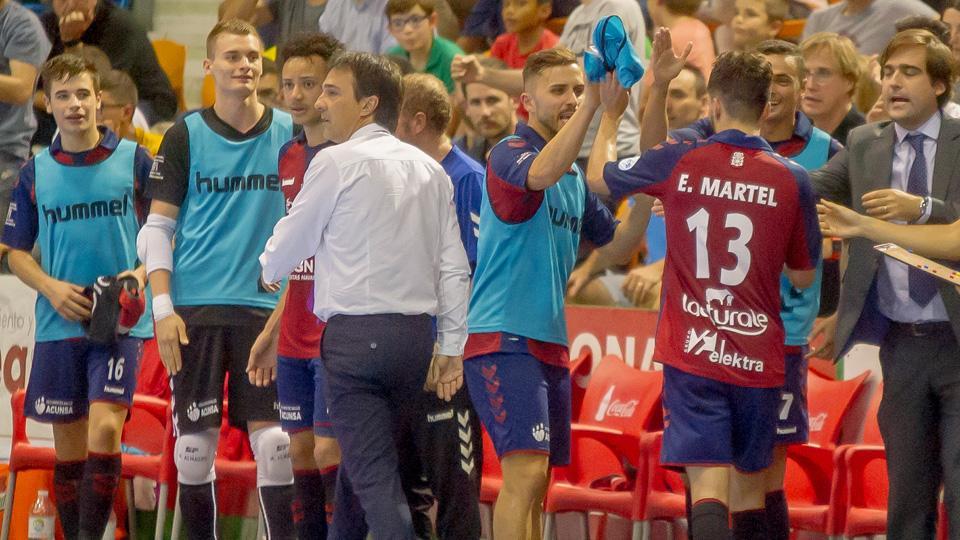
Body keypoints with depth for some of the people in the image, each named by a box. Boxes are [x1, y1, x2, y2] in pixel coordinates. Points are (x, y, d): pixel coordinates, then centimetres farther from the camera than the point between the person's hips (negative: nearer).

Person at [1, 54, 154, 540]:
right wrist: (52, 288, -6)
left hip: (121, 322, -3)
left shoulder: (134, 160, 1)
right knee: (68, 445, 6)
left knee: (104, 427, -18)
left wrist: (142, 273, -12)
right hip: (59, 324, 3)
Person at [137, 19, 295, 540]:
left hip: (266, 306, 0)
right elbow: (156, 228, 4)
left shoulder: (289, 134, 6)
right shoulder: (185, 137, 3)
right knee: (194, 441, 1)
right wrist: (163, 308, -6)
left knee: (272, 439, -6)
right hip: (196, 308, 0)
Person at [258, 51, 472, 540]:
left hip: (355, 333, -7)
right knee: (356, 466, 19)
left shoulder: (339, 162, -6)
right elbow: (454, 268, 11)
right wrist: (450, 349, 14)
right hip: (416, 332, 7)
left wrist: (266, 271, 26)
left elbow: (288, 247, 4)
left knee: (373, 475, -8)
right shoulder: (429, 170, 13)